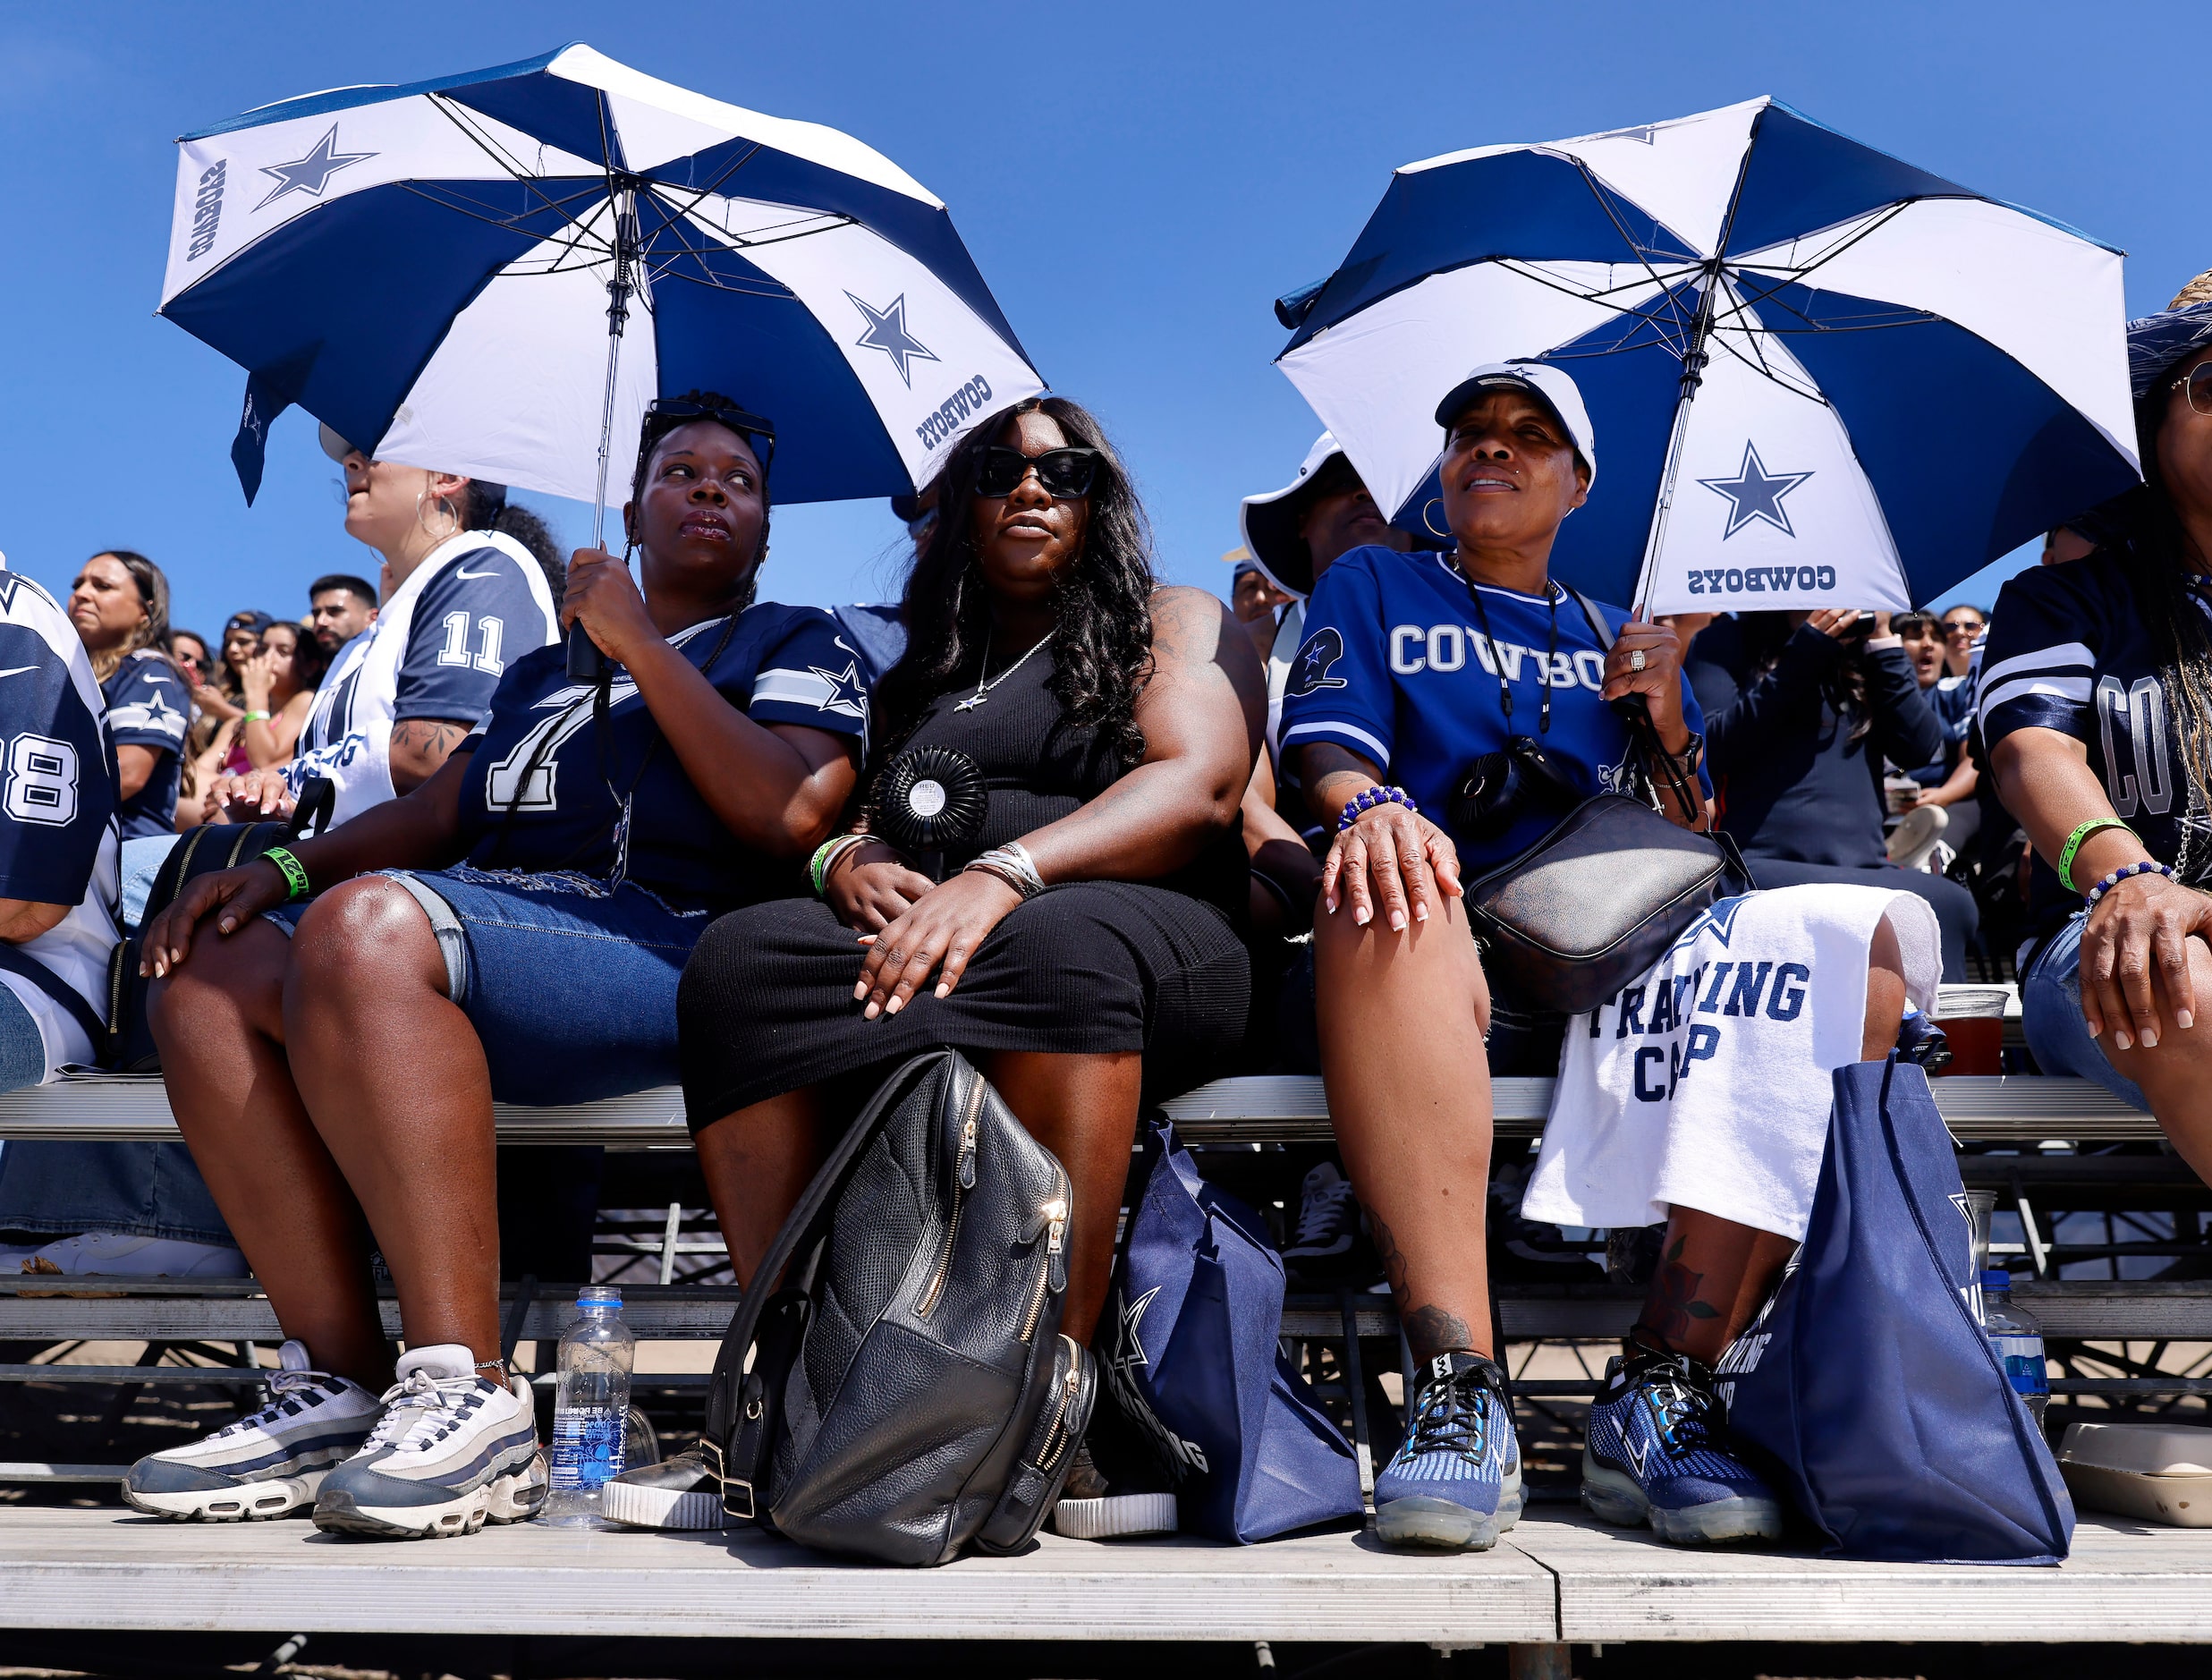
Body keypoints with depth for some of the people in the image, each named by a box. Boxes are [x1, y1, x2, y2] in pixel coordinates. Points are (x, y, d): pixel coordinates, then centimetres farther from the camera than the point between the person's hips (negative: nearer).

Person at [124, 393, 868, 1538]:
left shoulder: (793, 644, 14)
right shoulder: (543, 670, 32)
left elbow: (790, 816, -6)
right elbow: (433, 812, 25)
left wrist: (637, 642, -1)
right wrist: (285, 865, 5)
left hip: (661, 941, -7)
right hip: (477, 920, 7)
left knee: (363, 924, -32)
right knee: (209, 966, -14)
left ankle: (466, 1397, -32)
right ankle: (340, 1384, -17)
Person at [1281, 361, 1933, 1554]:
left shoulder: (1623, 642, 28)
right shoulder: (1371, 588, 21)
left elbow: (1687, 853, 20)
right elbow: (1327, 750, 2)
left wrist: (1669, 727, 1)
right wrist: (1372, 806, -22)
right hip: (1449, 956, -3)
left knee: (1853, 944, -25)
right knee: (1382, 894, -39)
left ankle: (1663, 1386, -30)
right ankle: (1457, 1386, -41)